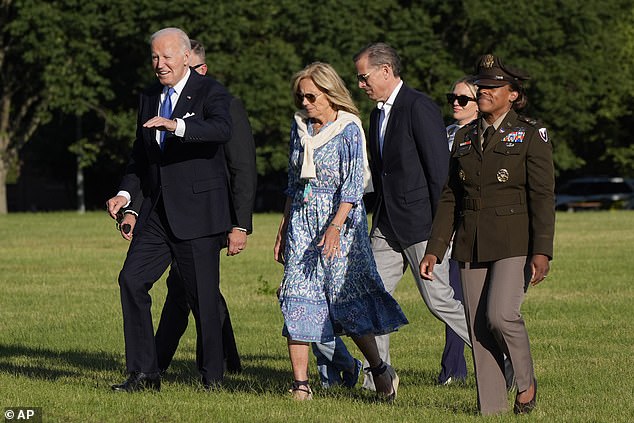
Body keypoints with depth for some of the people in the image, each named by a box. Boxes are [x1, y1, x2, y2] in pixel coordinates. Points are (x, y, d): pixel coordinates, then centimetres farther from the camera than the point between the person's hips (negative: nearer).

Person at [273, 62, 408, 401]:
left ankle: (380, 370, 13)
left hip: (340, 218, -5)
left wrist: (335, 226, -25)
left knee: (346, 294, -5)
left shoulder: (349, 129, -7)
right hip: (301, 218, 6)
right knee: (297, 296, -4)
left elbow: (353, 184, -14)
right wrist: (284, 228, 17)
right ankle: (301, 385, -5)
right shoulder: (300, 126, 11)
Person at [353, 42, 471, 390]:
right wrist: (378, 222, 17)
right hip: (388, 227, 9)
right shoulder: (378, 114, 16)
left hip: (420, 223, -9)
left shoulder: (419, 108, -13)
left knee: (438, 300, -7)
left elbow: (439, 170, -16)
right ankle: (378, 380, 7)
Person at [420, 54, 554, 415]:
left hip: (514, 241, -5)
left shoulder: (530, 135, -2)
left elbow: (543, 196, -8)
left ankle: (527, 383, 5)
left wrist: (542, 251, -16)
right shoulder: (465, 138, 13)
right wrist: (435, 249, 7)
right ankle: (492, 409, 7)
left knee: (500, 315, -20)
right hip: (472, 245, 5)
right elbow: (450, 198, 14)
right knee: (479, 328, 1)